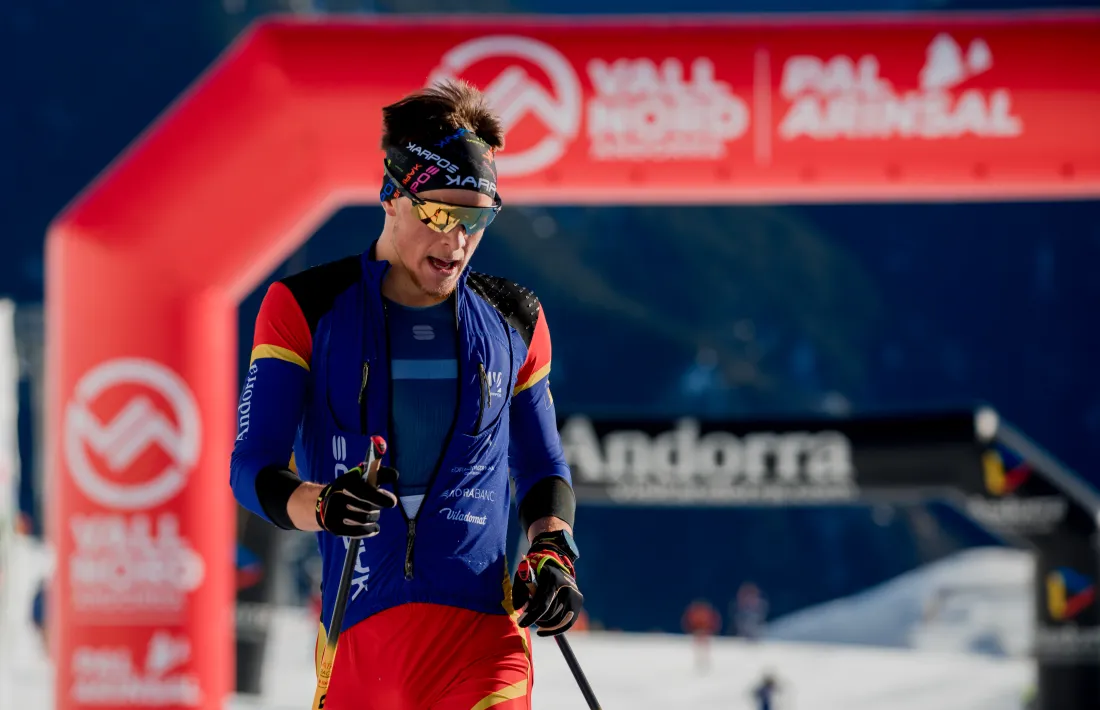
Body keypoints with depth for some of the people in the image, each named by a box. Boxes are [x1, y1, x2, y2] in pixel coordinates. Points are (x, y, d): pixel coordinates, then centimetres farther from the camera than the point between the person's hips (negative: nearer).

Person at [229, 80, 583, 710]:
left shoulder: (514, 323, 13)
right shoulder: (307, 311, 5)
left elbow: (544, 469, 25)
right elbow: (253, 467, 0)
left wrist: (553, 553, 4)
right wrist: (319, 506, -22)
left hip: (482, 622, 0)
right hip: (361, 627, 0)